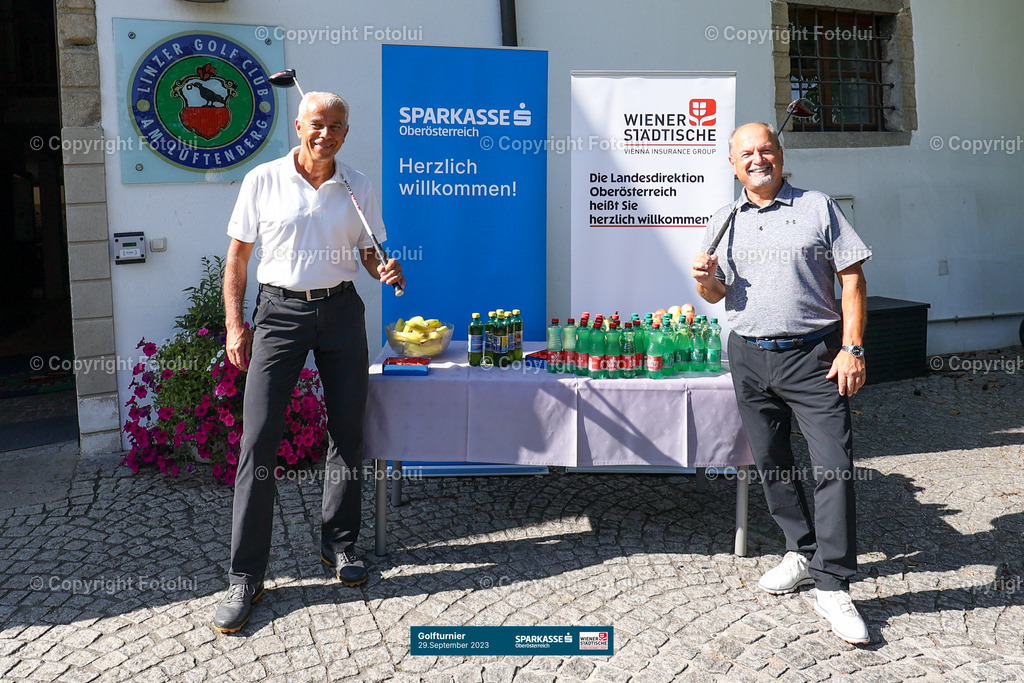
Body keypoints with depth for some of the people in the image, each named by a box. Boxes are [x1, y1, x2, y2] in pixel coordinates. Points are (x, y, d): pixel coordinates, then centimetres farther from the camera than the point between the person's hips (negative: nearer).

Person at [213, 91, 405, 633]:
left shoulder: (357, 187, 6)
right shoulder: (263, 181, -1)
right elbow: (237, 256, 3)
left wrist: (387, 270, -10)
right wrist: (234, 325, -4)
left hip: (340, 309, 3)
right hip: (280, 309, -2)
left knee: (347, 432, 7)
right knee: (257, 441, -7)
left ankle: (338, 543, 25)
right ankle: (245, 576, 2)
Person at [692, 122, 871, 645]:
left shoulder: (818, 208, 3)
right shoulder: (723, 222, 12)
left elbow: (852, 279, 0)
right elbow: (715, 295, 16)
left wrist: (852, 348, -10)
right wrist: (705, 279, -9)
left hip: (813, 356, -3)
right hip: (749, 356, 4)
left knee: (834, 463, -10)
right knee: (770, 463, 10)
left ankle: (832, 586, -3)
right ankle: (802, 552, 28)